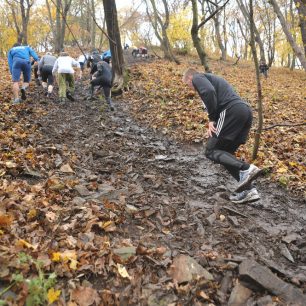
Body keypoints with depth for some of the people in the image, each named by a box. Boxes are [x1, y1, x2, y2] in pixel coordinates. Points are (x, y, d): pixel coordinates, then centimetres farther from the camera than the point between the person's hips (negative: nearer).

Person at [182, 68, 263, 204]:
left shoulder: (198, 77, 9)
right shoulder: (212, 78, 37)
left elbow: (209, 92, -14)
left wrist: (212, 119, -7)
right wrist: (215, 121, 16)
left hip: (232, 111, -9)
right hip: (245, 111, 9)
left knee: (211, 151, -2)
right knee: (226, 152, 13)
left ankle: (246, 169, -20)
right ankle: (249, 190, 4)